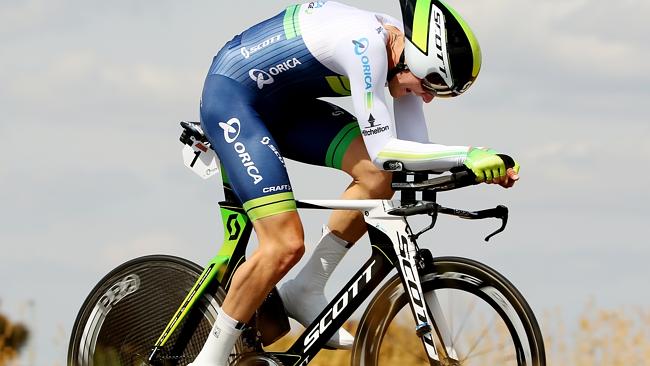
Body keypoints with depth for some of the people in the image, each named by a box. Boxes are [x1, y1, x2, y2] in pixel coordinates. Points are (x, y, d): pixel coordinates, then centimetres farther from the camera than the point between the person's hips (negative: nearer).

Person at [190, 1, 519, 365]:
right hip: (231, 99, -9)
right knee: (285, 246, -18)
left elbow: (415, 152, -1)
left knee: (379, 178, -8)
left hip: (283, 104, 9)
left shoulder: (402, 46, -3)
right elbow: (384, 151, -31)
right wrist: (469, 156, -33)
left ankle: (305, 292, 4)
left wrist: (479, 166, -16)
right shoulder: (366, 44, -30)